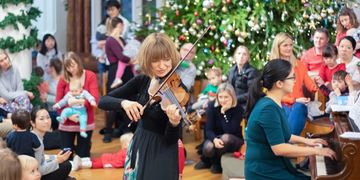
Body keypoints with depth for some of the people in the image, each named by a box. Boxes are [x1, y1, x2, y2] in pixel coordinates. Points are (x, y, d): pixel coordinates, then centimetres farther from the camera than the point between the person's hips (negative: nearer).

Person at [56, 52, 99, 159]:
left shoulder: (90, 76, -6)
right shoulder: (63, 79, -3)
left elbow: (95, 98, -15)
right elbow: (58, 103, -5)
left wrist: (79, 102, -31)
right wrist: (68, 115, -20)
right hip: (67, 124, 1)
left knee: (83, 157, 8)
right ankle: (72, 147, 42)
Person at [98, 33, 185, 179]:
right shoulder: (142, 81, -2)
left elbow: (172, 139, -20)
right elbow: (103, 101, -7)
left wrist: (174, 122, -41)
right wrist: (123, 102, -26)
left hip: (161, 155, -5)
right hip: (137, 148, 5)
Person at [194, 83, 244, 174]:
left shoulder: (238, 109, -18)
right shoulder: (212, 106, -12)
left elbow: (230, 131, -27)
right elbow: (208, 129, -15)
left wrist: (224, 112, -31)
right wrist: (214, 139, -36)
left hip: (234, 141, -1)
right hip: (215, 137, 1)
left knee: (226, 138, -37)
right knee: (208, 148, -32)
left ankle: (215, 162, -9)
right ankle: (207, 160, 7)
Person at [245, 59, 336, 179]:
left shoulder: (273, 104, 9)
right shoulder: (268, 108, -22)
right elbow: (279, 148, -26)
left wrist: (304, 140, 19)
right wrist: (315, 151, -18)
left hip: (275, 168, 10)